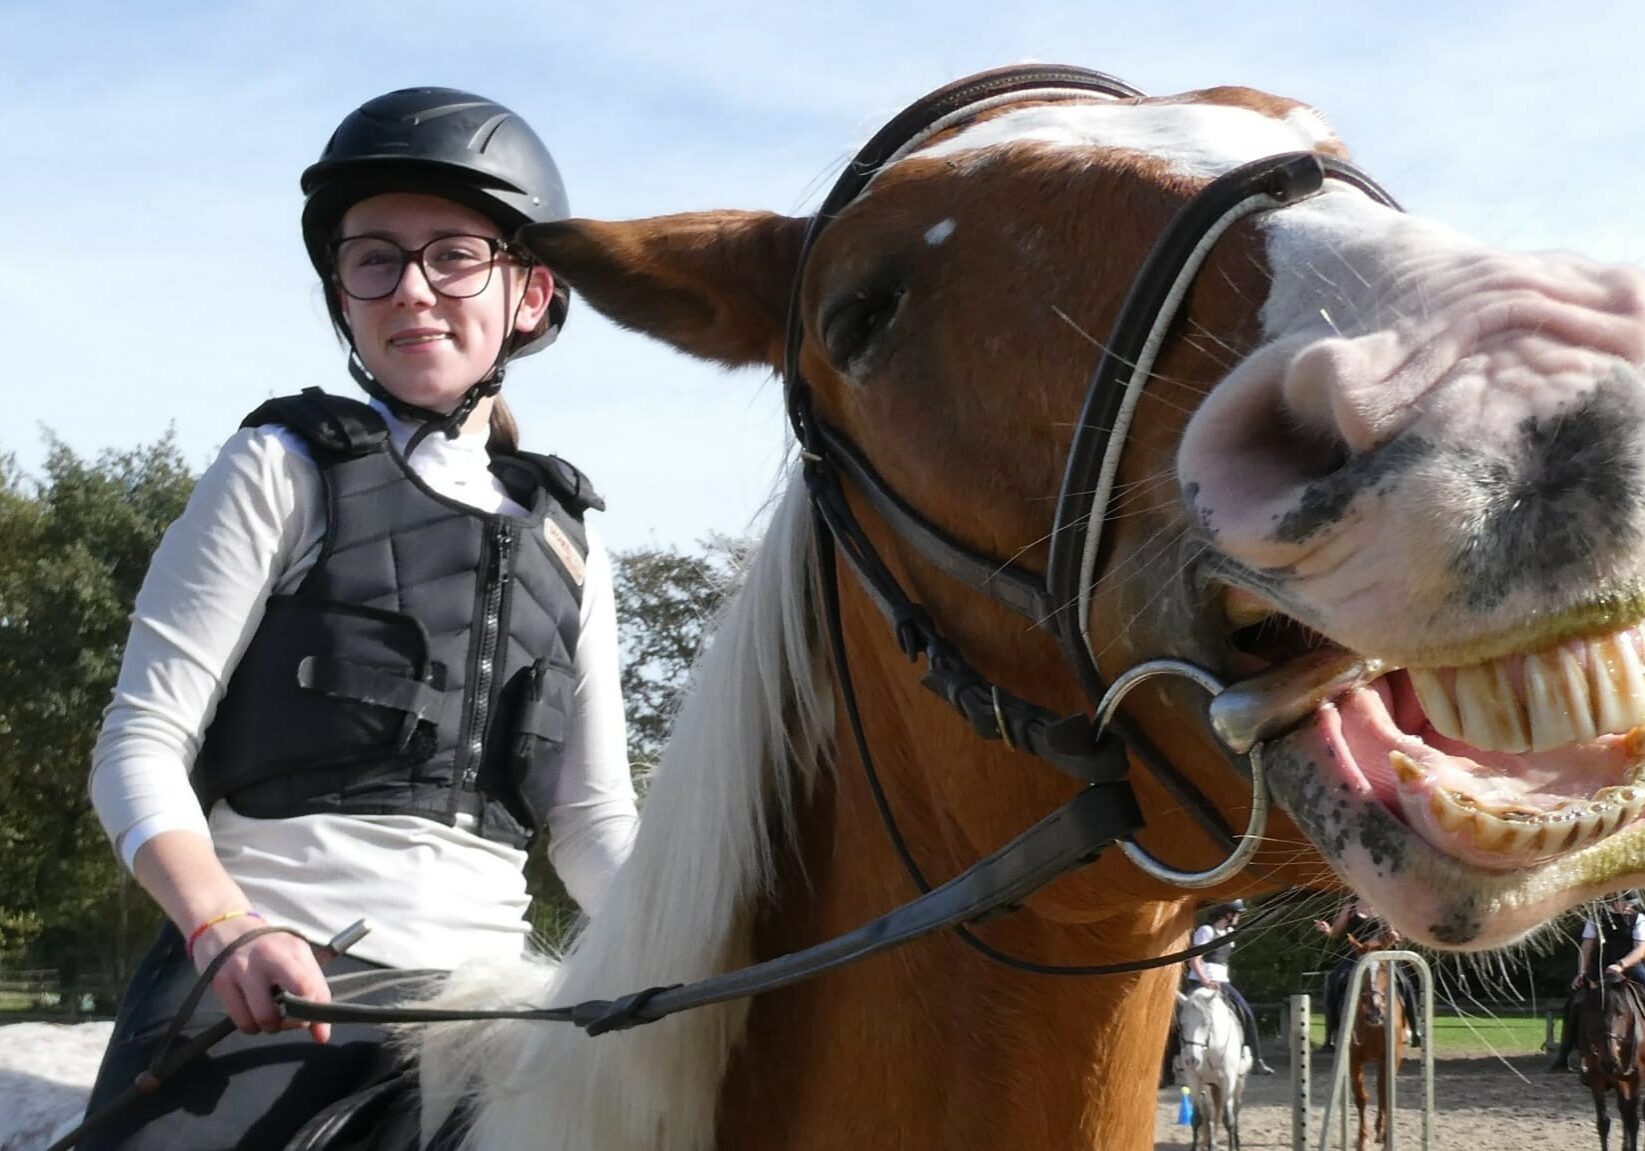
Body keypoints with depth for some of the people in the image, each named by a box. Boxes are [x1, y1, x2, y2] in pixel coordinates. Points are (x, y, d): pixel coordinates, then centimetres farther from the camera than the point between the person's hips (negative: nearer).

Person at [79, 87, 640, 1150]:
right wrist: (222, 924, -22)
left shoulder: (566, 543, 15)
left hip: (484, 993, 4)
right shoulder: (285, 473, 3)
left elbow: (594, 818, 13)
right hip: (265, 980, -4)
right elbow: (142, 743, -3)